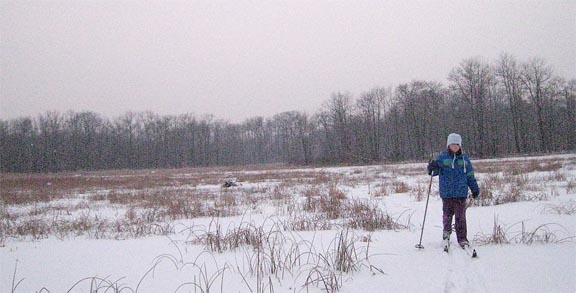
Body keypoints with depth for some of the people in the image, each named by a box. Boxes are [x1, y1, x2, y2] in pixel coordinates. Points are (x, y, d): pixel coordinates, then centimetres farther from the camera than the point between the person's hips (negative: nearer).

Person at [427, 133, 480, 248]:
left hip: (461, 193, 1)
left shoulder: (464, 159, 9)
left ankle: (462, 238, 4)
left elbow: (470, 176, 17)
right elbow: (435, 172, -1)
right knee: (447, 214, 10)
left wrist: (475, 189, 18)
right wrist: (432, 167, -24)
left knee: (461, 216, -2)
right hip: (446, 193, -1)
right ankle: (446, 231, 36)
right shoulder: (442, 157, 2)